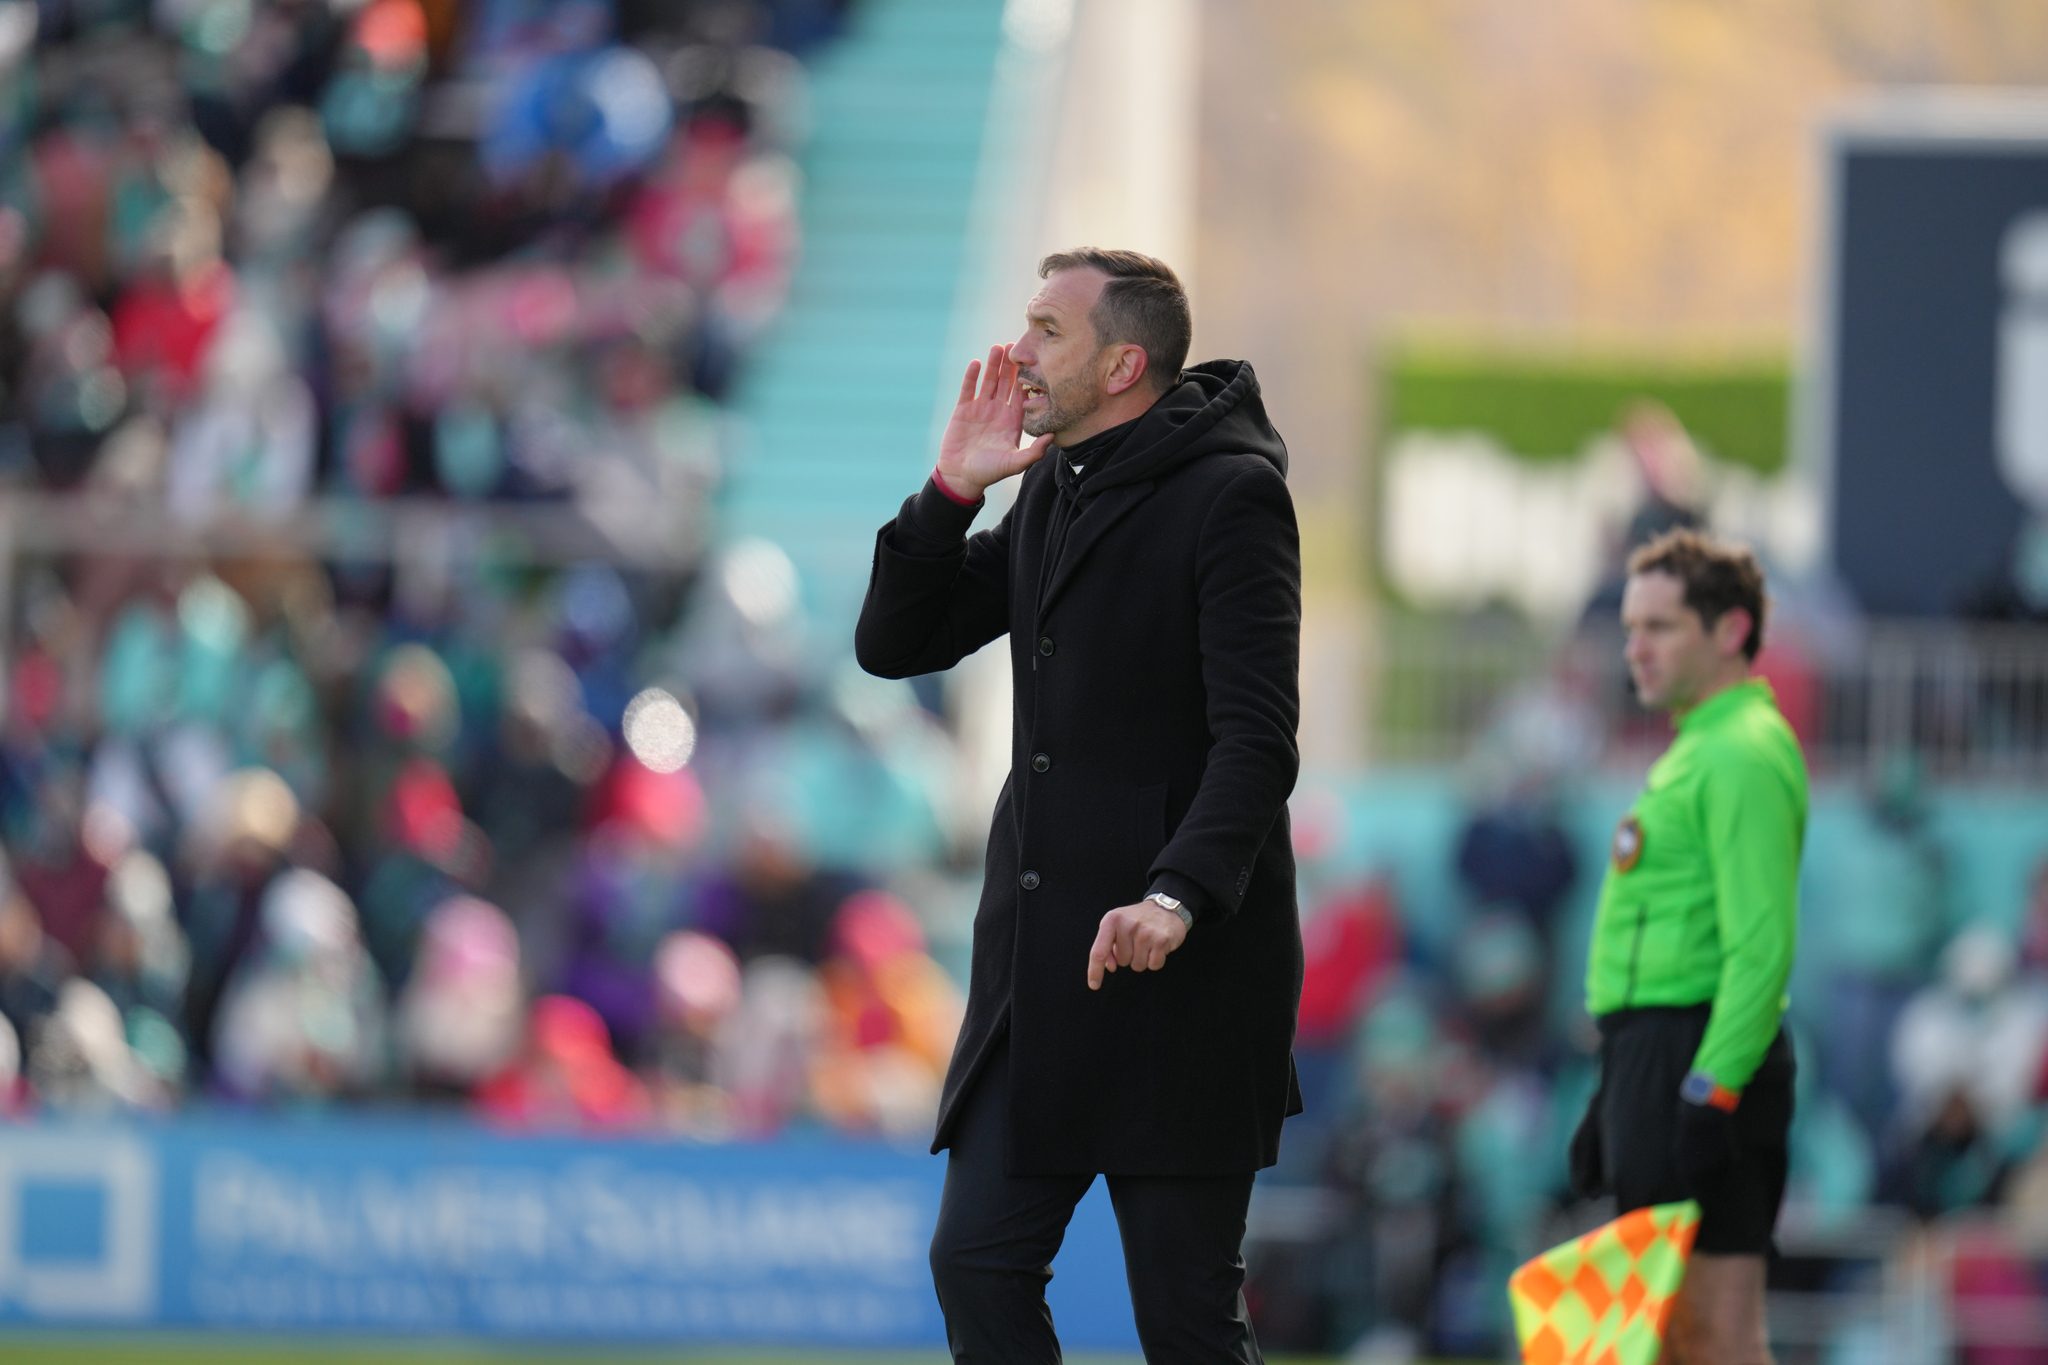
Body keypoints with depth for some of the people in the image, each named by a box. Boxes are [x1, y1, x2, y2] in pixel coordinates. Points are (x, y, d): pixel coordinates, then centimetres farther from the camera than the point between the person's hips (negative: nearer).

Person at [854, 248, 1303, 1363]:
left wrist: (1179, 894, -32)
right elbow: (894, 643, 16)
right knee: (978, 1260, 2)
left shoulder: (1229, 494, -10)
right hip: (1040, 957, 8)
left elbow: (1256, 740, -19)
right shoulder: (1052, 488, 15)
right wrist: (950, 494, 2)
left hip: (1184, 963, -8)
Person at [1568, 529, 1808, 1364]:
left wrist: (1712, 1092, -25)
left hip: (1704, 1065, -11)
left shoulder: (1745, 755, -12)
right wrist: (1615, 1101, 25)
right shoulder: (1695, 750, 21)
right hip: (1657, 1058, 11)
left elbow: (1762, 948, -20)